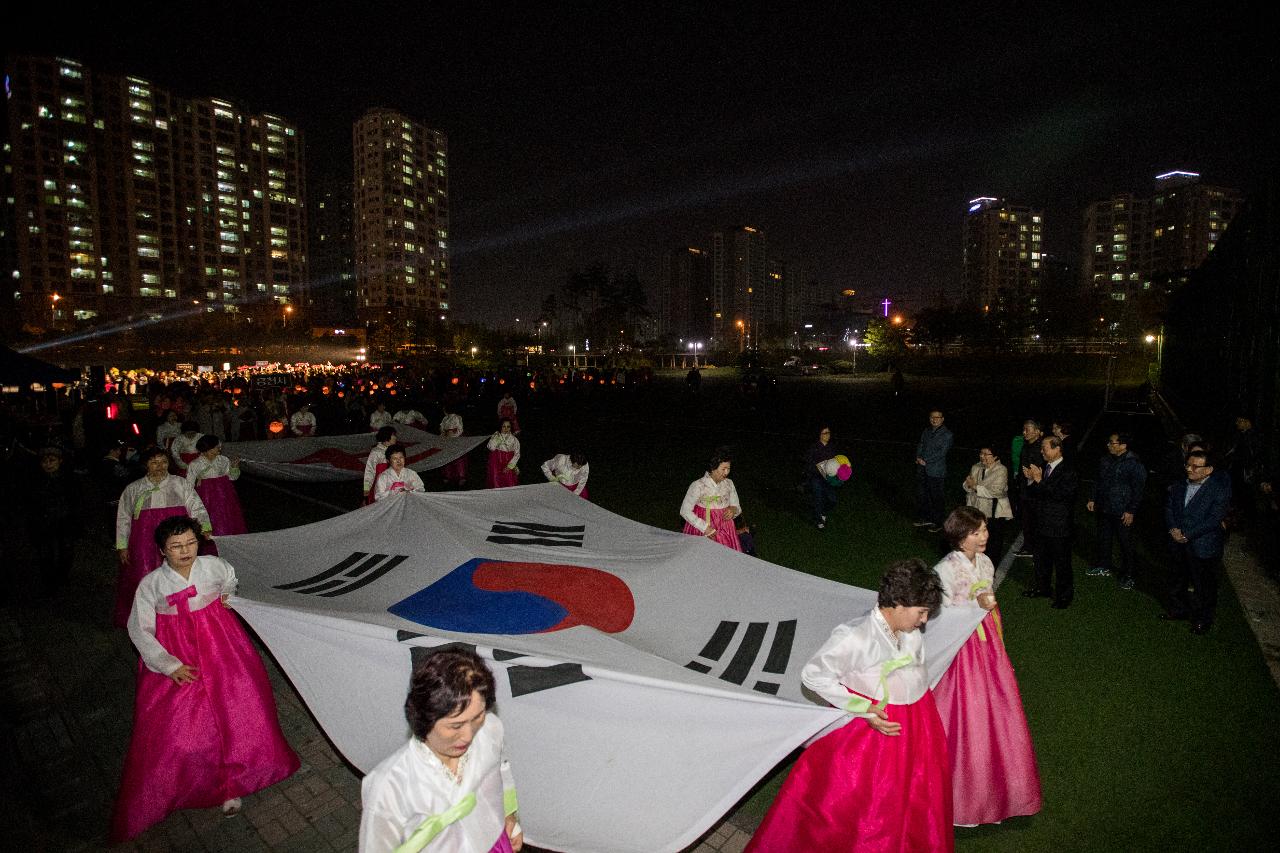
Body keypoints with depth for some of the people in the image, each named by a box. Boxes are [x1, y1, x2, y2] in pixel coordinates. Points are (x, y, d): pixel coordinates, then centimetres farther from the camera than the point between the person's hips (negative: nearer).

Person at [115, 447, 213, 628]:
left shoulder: (181, 484, 7)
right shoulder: (133, 489, 10)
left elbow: (196, 507, 3)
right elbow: (123, 519, 14)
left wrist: (204, 526, -15)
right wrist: (122, 546, 10)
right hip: (145, 544, 1)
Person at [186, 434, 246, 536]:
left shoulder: (223, 460, 4)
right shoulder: (195, 464, -3)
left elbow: (233, 477, 11)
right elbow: (188, 486, 3)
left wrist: (234, 466, -5)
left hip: (225, 496, 3)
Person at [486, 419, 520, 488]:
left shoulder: (514, 439, 1)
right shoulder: (495, 436, 4)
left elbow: (517, 454, -1)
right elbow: (491, 447, -13)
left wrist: (509, 466, -10)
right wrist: (496, 436, -14)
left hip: (509, 464, 0)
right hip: (496, 464, 0)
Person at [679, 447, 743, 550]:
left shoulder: (729, 483, 4)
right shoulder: (698, 485, -12)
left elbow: (737, 506, 15)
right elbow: (685, 511, -10)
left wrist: (734, 509, -9)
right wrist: (704, 527, -16)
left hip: (725, 530, 4)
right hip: (702, 531, -4)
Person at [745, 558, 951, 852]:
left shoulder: (912, 634, -6)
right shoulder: (854, 637, -29)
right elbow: (812, 674, -23)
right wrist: (864, 710, -23)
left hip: (916, 726, 6)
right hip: (872, 728, -6)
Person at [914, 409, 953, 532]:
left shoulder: (947, 435, -6)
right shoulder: (926, 431, 13)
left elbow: (942, 453, -13)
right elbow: (920, 445, 11)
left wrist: (925, 461, -15)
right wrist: (918, 458, -7)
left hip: (936, 472, -6)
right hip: (922, 470, 6)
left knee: (936, 498, 0)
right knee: (921, 494, 12)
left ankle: (937, 523, 11)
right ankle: (924, 518, 27)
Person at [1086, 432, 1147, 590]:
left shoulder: (1134, 463, -15)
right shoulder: (1106, 460, 5)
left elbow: (1138, 489, -14)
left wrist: (1131, 511, -15)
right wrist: (1093, 499, 13)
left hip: (1123, 513, -7)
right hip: (1104, 509, 7)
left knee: (1125, 544, 4)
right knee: (1103, 538, 18)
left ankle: (1127, 576, 16)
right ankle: (1103, 567, 34)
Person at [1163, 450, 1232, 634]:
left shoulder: (1219, 489, -13)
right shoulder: (1180, 486, 5)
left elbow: (1214, 519, -18)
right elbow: (1169, 507, 8)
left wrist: (1187, 535, -19)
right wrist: (1173, 528, -9)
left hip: (1203, 547, -5)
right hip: (1179, 544, 6)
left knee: (1204, 586, 7)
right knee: (1179, 580, 20)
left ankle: (1203, 620, 23)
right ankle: (1178, 609, 37)